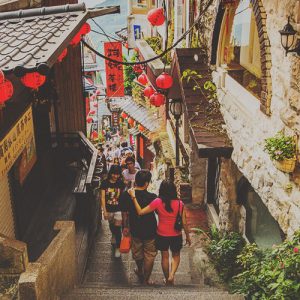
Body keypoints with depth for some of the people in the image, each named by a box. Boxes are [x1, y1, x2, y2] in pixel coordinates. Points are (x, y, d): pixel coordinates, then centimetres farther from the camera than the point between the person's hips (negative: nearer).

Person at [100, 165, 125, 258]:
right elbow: (103, 197, -10)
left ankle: (118, 248, 8)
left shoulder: (121, 183, -9)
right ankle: (113, 236, 55)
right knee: (111, 225, 24)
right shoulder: (105, 183, -11)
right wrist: (104, 211, -12)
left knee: (118, 228, -4)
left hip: (119, 209, -2)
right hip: (109, 209, 2)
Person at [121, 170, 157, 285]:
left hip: (135, 231, 3)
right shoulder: (152, 197, -25)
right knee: (149, 256, 18)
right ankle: (146, 279, 29)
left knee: (137, 253, 26)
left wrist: (125, 227, 11)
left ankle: (140, 272, 51)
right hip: (150, 231, -3)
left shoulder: (125, 195, -15)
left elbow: (124, 213, -3)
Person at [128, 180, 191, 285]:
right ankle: (172, 274, 2)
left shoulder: (158, 202, -19)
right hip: (176, 235, 0)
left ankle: (167, 280, 34)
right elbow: (184, 223, -9)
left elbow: (140, 212, -17)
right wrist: (187, 236, 6)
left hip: (162, 235, 0)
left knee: (165, 257, 20)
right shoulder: (179, 203, -15)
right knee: (176, 255, 24)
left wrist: (133, 197, -13)